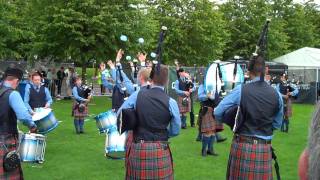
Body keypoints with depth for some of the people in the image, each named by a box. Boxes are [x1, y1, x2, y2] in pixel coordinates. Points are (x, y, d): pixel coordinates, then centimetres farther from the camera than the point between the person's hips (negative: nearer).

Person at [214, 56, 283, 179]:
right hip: (265, 149, 2)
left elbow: (217, 113, -7)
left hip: (242, 146, -2)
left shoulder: (241, 90, -11)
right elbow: (277, 124, 9)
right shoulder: (276, 94, -3)